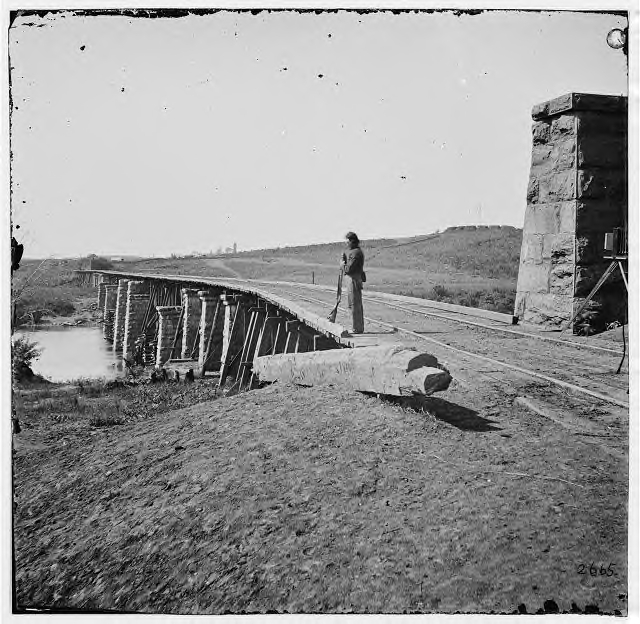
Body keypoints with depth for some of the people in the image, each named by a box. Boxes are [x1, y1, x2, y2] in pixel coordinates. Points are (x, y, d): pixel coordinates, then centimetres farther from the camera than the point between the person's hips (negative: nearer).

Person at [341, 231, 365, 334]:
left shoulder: (355, 253, -17)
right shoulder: (357, 251, 16)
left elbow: (348, 269, -21)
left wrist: (342, 264, -3)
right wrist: (345, 259, 4)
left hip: (354, 280, -11)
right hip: (355, 280, 11)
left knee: (354, 305, -7)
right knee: (357, 305, 15)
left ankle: (356, 329, -3)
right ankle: (359, 328, 22)